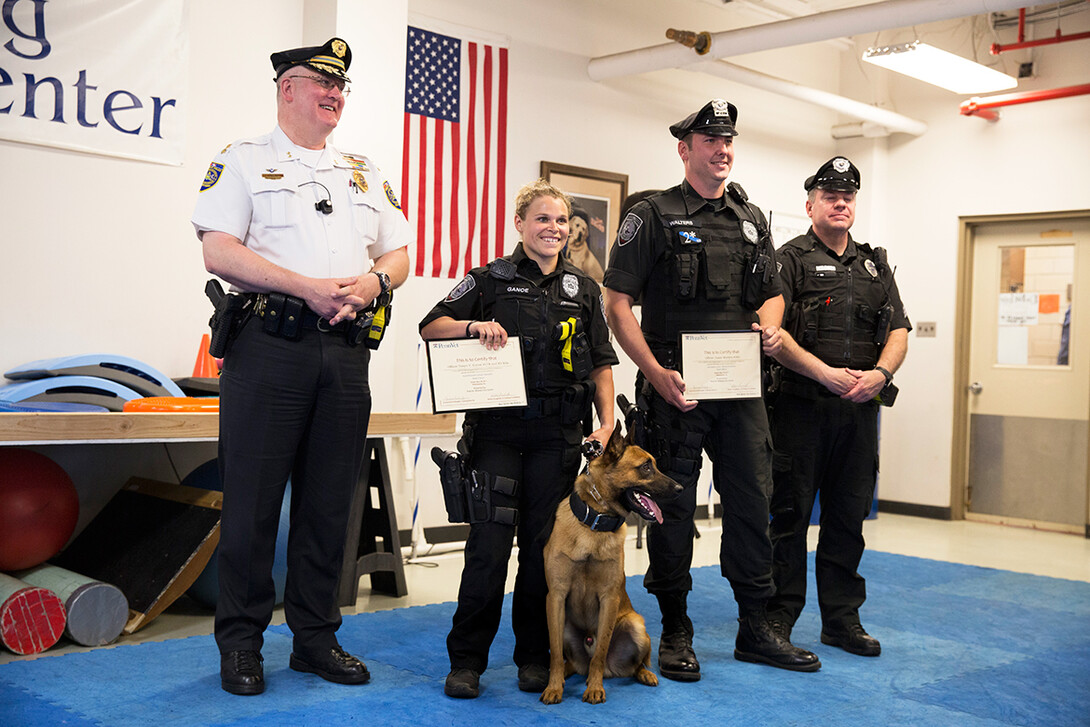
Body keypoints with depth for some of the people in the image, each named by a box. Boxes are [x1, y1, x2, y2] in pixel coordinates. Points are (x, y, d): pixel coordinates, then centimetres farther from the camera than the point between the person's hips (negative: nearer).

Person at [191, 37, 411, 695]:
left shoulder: (367, 173, 20)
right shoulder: (245, 161, 4)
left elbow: (399, 255, 17)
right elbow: (219, 251, -8)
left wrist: (371, 283, -6)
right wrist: (308, 288, -17)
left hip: (346, 350, 5)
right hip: (270, 344, -4)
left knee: (330, 501, 8)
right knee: (254, 499, -1)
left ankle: (316, 636, 19)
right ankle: (241, 644, 12)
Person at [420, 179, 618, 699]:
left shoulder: (583, 289, 14)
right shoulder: (491, 279, 5)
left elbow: (602, 363, 14)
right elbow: (431, 328, 4)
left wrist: (607, 423, 3)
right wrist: (473, 326, -15)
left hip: (559, 433, 3)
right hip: (498, 426, -2)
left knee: (544, 540, 5)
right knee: (490, 539, -6)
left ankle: (535, 656, 17)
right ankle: (467, 660, 5)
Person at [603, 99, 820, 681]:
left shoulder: (752, 219, 16)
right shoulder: (654, 216, -1)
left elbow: (772, 293, 23)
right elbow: (617, 303, -6)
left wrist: (769, 325, -1)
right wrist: (655, 372, -16)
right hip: (675, 389, -5)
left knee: (751, 501, 8)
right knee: (672, 507, 3)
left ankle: (754, 631, 20)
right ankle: (676, 633, 15)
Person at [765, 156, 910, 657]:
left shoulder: (875, 264, 18)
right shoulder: (790, 259, 0)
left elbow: (898, 330, 13)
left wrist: (880, 373, -7)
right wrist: (827, 374, -18)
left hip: (860, 409, 5)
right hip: (802, 405, -5)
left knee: (849, 516, 10)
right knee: (790, 514, 0)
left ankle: (842, 619, 20)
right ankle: (778, 619, 10)